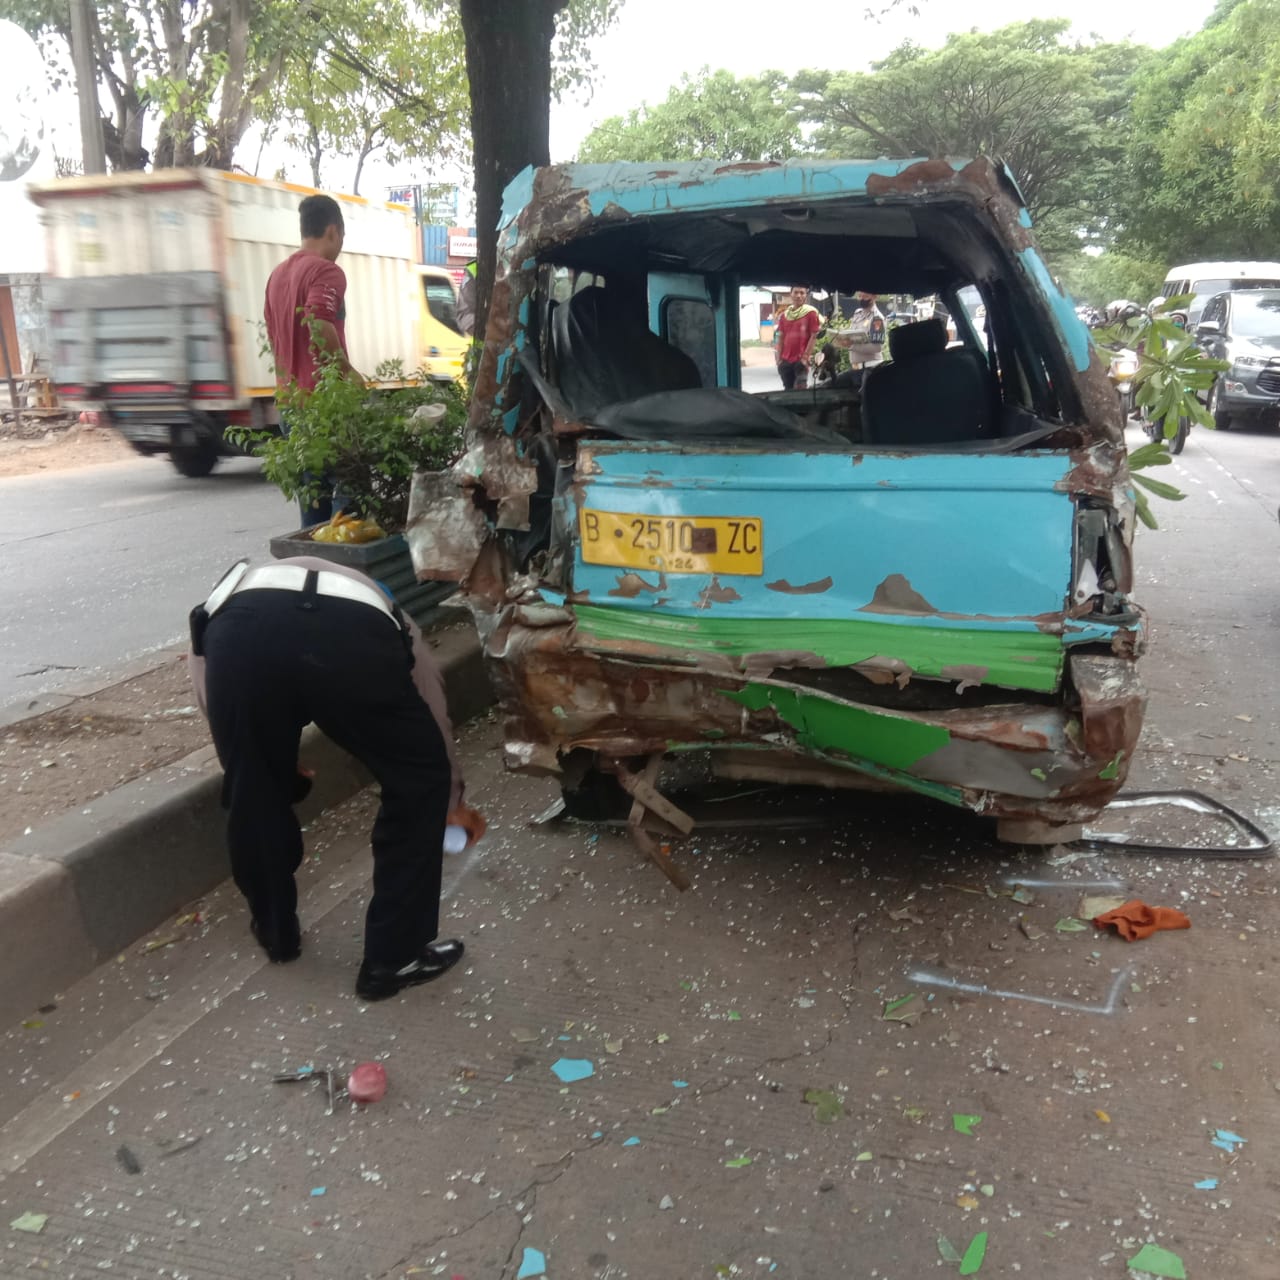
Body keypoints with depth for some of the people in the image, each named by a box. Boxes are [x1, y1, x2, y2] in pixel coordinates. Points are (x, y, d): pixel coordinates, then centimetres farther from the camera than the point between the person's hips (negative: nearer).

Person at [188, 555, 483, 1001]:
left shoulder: (234, 593, 46)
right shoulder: (383, 614, 43)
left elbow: (214, 704, 37)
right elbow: (433, 716, 51)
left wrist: (281, 769, 53)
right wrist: (453, 802, 68)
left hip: (238, 634, 2)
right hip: (352, 636, -1)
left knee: (253, 791, 29)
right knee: (419, 781, 22)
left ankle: (276, 932, 48)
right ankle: (394, 957, 29)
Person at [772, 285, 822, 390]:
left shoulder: (811, 312, -2)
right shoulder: (784, 314, 12)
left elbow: (814, 336, -5)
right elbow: (780, 338, 14)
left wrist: (806, 357, -12)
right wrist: (779, 358, 6)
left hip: (801, 360, -5)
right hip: (785, 360, 5)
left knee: (800, 389, -12)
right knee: (788, 390, 8)